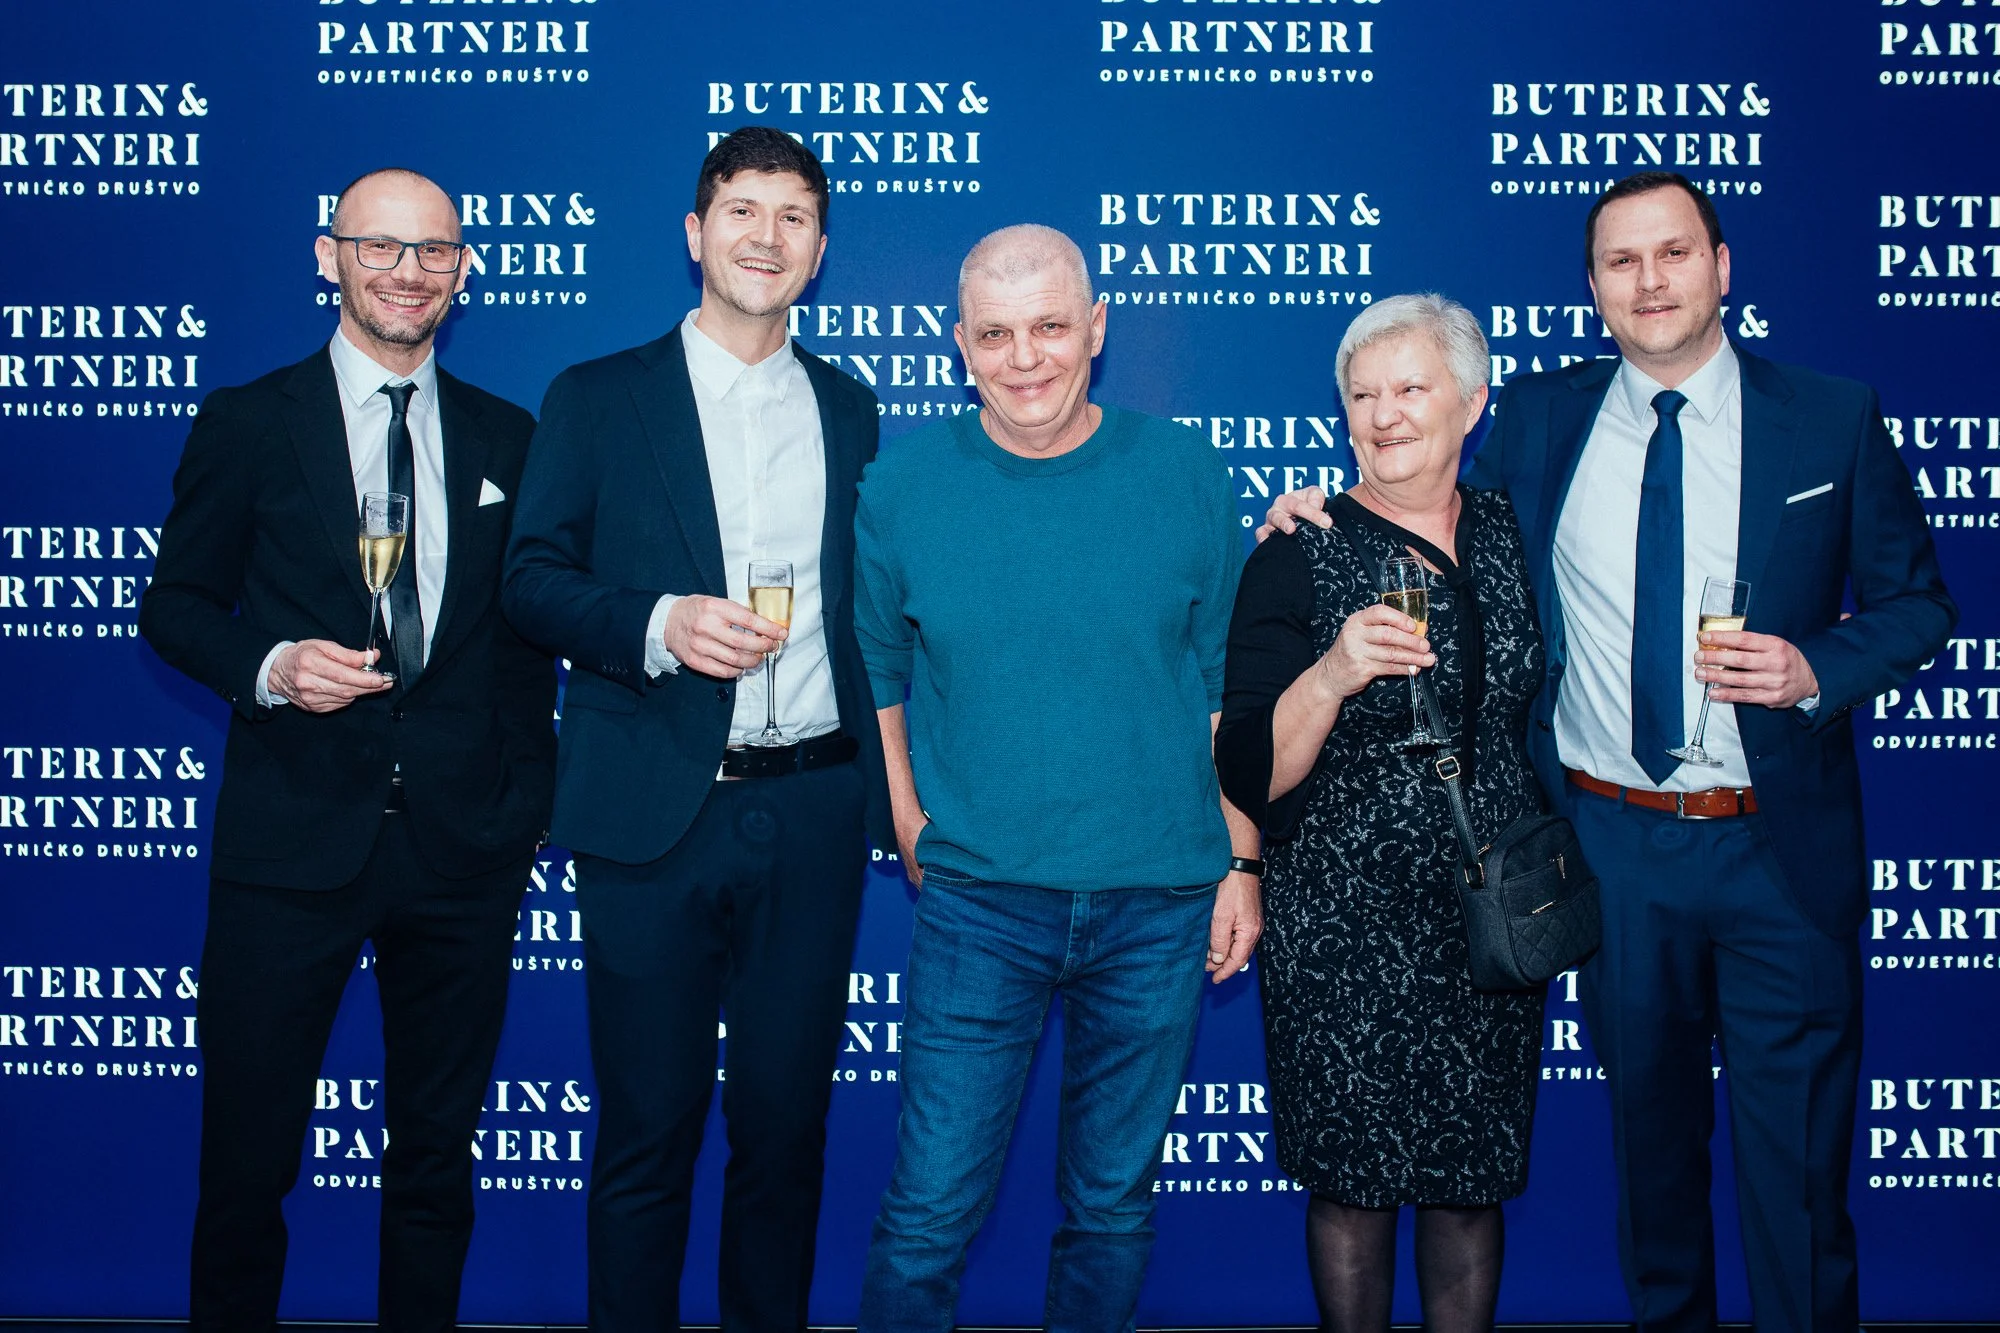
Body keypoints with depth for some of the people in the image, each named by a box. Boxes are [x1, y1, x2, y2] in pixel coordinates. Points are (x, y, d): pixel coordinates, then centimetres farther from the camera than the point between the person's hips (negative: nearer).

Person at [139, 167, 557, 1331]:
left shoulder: (506, 439, 9)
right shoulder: (247, 424, 2)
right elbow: (175, 603, 5)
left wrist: (529, 797, 6)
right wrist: (271, 666, -15)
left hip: (463, 843, 2)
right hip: (292, 840, -2)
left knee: (437, 1152, 14)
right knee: (248, 1153, 6)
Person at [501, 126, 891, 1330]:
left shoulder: (850, 409, 13)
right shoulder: (598, 399, 5)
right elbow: (534, 580, 1)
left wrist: (897, 782, 8)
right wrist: (659, 627, -17)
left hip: (813, 812, 3)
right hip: (655, 813, -2)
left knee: (788, 1121, 10)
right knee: (647, 1129, 6)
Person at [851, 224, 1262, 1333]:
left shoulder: (1185, 479, -1)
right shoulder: (901, 485, -2)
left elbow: (1230, 689, 4)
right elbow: (876, 677, 8)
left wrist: (1241, 864, 2)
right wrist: (913, 833, 1)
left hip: (1158, 902, 1)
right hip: (977, 900, -1)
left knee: (1114, 1204, 15)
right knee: (930, 1209, 2)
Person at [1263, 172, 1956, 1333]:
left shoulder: (1834, 420, -1)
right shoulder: (1540, 418, 4)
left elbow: (1919, 603, 4)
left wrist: (1815, 668, -15)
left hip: (1779, 848, -2)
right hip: (1610, 845, 2)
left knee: (1798, 1162, 4)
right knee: (1650, 1137, 18)